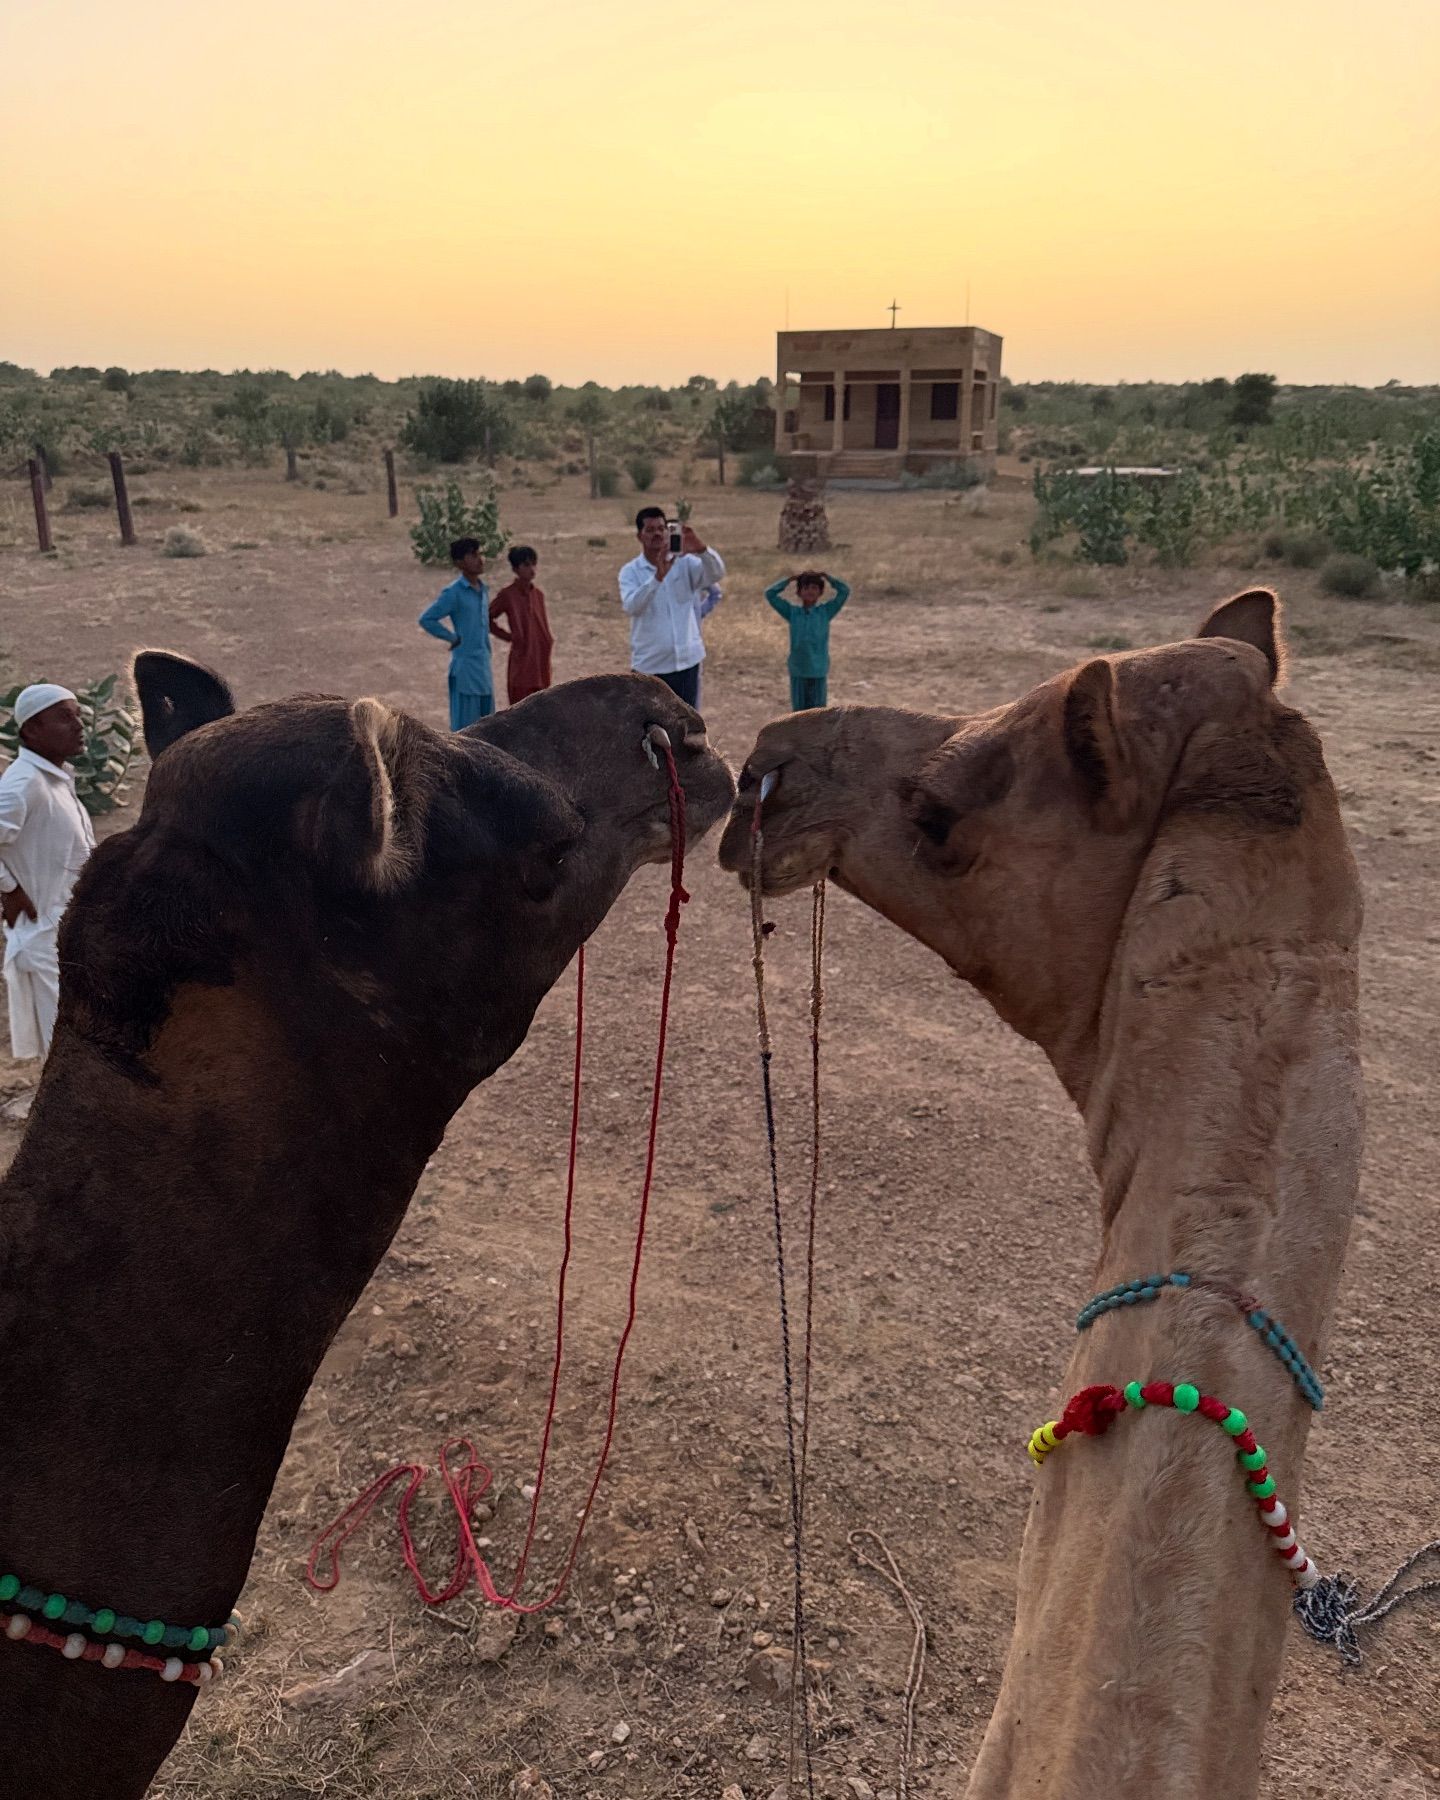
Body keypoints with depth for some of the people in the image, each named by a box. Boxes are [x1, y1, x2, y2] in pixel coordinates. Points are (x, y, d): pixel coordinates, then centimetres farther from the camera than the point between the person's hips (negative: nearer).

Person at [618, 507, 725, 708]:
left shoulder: (685, 563, 0)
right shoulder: (630, 572, -4)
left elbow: (716, 574, -18)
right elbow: (631, 607, -23)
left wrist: (702, 550, -38)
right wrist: (658, 577, -37)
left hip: (687, 661, 2)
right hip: (650, 665, -2)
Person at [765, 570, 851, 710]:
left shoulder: (825, 611, 2)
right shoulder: (792, 612, 3)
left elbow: (844, 591, -4)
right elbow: (770, 594, 0)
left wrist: (826, 577, -1)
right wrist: (789, 579, 0)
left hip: (819, 670, -1)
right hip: (798, 670, 1)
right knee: (799, 709, 8)